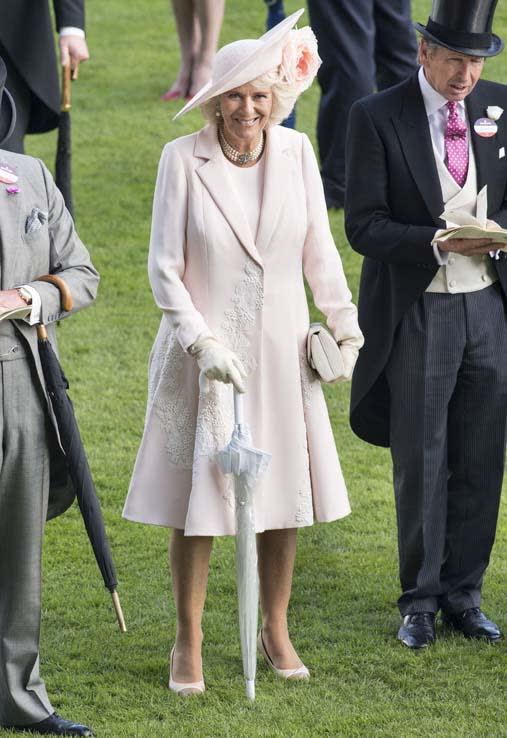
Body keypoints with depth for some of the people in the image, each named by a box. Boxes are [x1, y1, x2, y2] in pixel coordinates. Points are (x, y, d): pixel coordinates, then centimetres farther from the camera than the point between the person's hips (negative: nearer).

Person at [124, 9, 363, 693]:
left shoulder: (296, 151, -2)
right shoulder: (183, 158, -11)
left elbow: (318, 250, 9)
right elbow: (165, 268, -9)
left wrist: (346, 327, 9)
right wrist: (202, 342, -17)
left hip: (281, 353, 3)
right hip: (202, 353, -3)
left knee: (285, 495, 9)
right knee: (195, 505, 0)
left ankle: (276, 631, 26)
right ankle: (188, 643, 15)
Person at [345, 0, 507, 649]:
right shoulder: (377, 117, -8)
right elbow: (364, 227, -11)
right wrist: (437, 243, -25)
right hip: (416, 311, -3)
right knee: (420, 462, 3)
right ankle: (420, 599, 16)